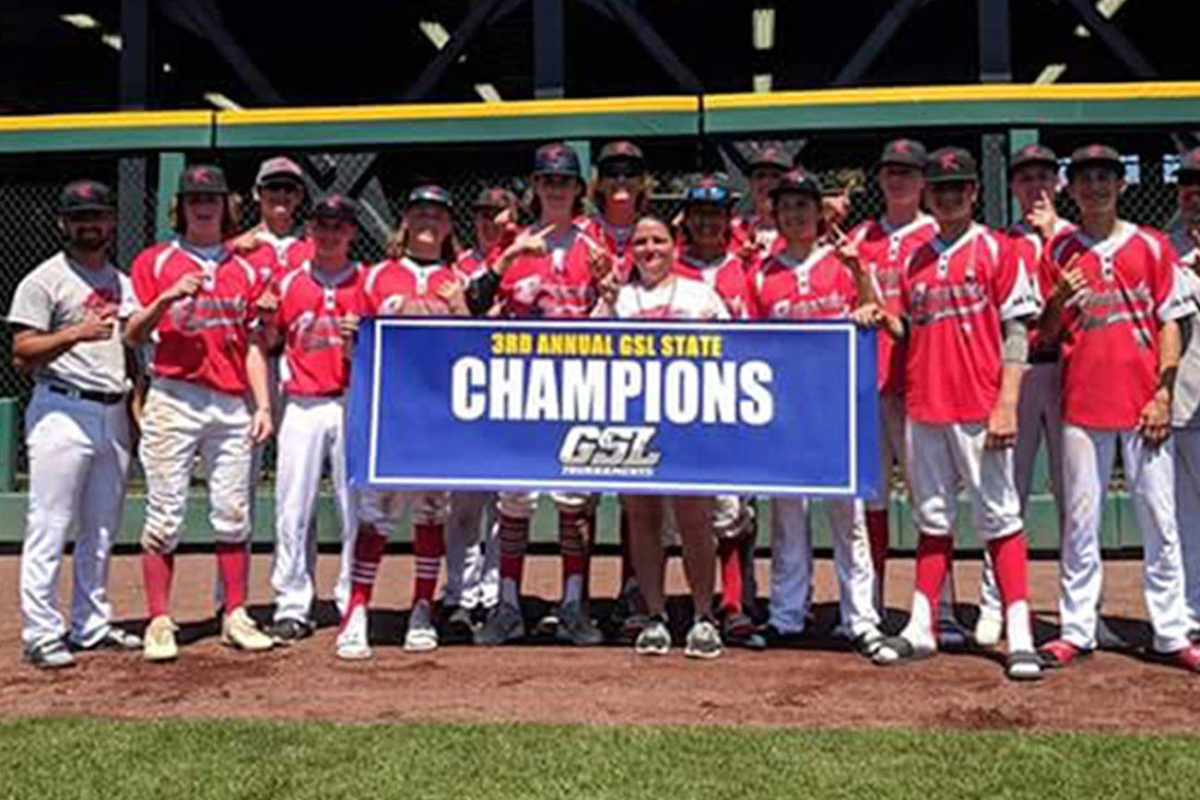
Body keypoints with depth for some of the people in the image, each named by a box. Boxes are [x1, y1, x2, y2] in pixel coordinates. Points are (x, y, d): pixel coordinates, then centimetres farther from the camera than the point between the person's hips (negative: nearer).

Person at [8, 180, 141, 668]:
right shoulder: (44, 280, -2)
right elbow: (22, 354, -9)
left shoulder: (121, 282, 18)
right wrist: (76, 333, -24)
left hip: (113, 416, 7)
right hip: (63, 412, -7)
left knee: (101, 531, 11)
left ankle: (92, 626, 21)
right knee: (49, 527, -6)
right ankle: (41, 634, 0)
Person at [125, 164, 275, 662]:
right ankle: (159, 622, 4)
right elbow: (132, 336, 1)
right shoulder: (155, 262, 8)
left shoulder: (245, 270, 16)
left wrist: (262, 404, 4)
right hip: (174, 400, -3)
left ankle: (236, 618, 11)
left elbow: (254, 344, 14)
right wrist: (168, 299, -16)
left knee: (233, 514, 4)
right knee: (165, 515, -3)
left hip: (233, 405, 3)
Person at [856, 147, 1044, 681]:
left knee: (998, 517, -3)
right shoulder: (916, 259, 15)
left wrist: (1007, 404, -14)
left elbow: (1015, 332, -6)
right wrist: (884, 319, 0)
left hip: (978, 410, -5)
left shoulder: (995, 250, 0)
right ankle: (921, 628, 18)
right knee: (932, 520, 12)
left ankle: (1019, 635, 1)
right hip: (923, 407, 5)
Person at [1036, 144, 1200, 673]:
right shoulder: (1058, 252, 8)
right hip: (1082, 403, 1)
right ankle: (1076, 631, 10)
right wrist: (1060, 299, -14)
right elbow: (1045, 336, 8)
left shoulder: (1151, 246, 5)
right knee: (1079, 523, 4)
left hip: (1143, 405, 0)